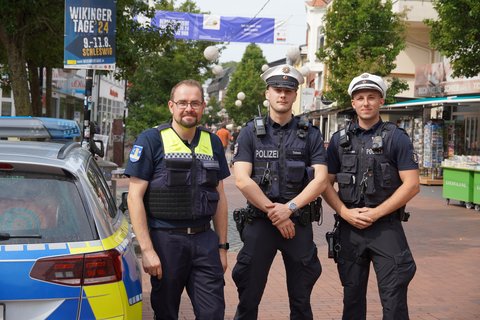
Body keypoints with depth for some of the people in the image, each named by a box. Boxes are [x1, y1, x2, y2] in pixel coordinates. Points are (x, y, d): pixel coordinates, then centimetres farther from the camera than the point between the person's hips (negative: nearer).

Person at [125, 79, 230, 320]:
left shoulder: (213, 142, 10)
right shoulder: (151, 140, -5)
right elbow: (135, 196, -8)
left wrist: (222, 246, 11)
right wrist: (147, 249, -14)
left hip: (205, 240, 3)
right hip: (165, 240, -3)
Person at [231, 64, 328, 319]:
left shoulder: (310, 135, 4)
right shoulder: (250, 133, 2)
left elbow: (321, 180, -4)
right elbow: (242, 180, -8)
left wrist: (289, 208, -16)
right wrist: (273, 213, -12)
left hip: (299, 223, 1)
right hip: (259, 222, -1)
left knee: (301, 299, 10)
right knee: (249, 297, 3)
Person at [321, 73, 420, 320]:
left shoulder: (397, 138, -1)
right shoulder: (340, 140, 9)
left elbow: (411, 185, -7)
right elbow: (326, 183, 8)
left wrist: (375, 213, -12)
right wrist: (346, 213, -8)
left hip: (386, 227, -3)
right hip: (348, 227, 3)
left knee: (394, 297, -5)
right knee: (352, 295, 12)